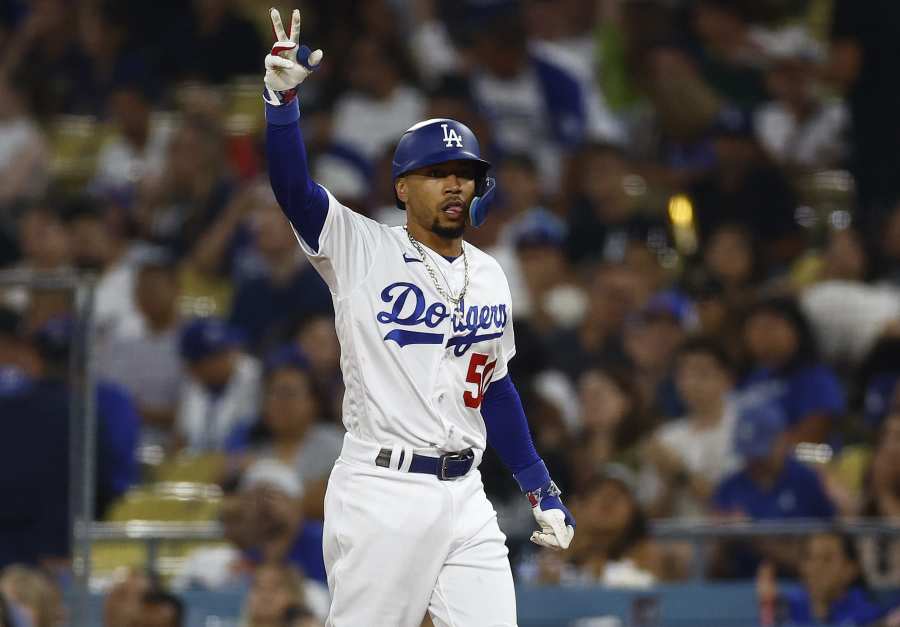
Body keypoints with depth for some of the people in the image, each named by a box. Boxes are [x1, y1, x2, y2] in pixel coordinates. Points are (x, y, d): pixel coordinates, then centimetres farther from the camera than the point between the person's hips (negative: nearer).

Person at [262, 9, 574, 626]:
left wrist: (540, 486, 20)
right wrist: (283, 95, -30)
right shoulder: (363, 250, -2)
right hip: (381, 496, -5)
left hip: (464, 499, 5)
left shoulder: (490, 276, 14)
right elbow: (293, 187, -17)